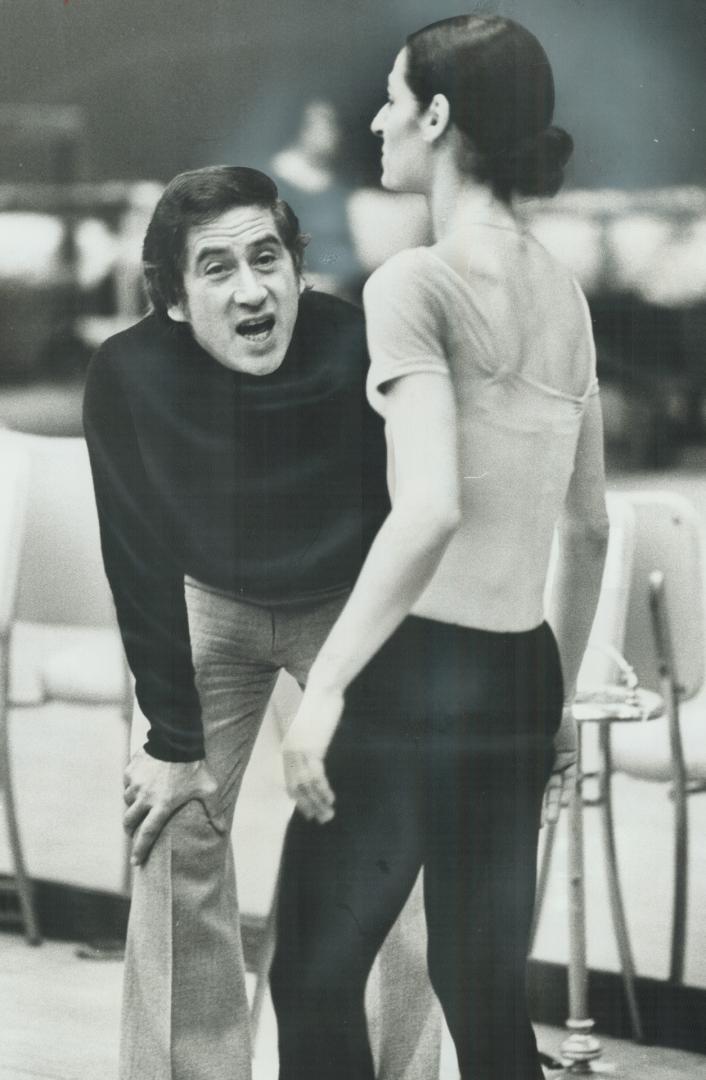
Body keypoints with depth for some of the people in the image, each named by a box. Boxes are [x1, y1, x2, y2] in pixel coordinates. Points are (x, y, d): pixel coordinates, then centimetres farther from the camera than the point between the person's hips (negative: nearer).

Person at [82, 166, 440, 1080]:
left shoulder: (360, 356, -34)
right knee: (176, 832, -2)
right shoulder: (128, 379, -29)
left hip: (352, 603, -1)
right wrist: (174, 743, -15)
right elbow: (141, 567, -18)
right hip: (208, 602, 1)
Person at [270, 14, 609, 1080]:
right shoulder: (564, 295, 10)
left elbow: (430, 508, -24)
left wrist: (327, 682, -21)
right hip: (522, 675, 7)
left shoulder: (416, 283, -12)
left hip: (419, 668, -7)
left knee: (315, 981, 6)